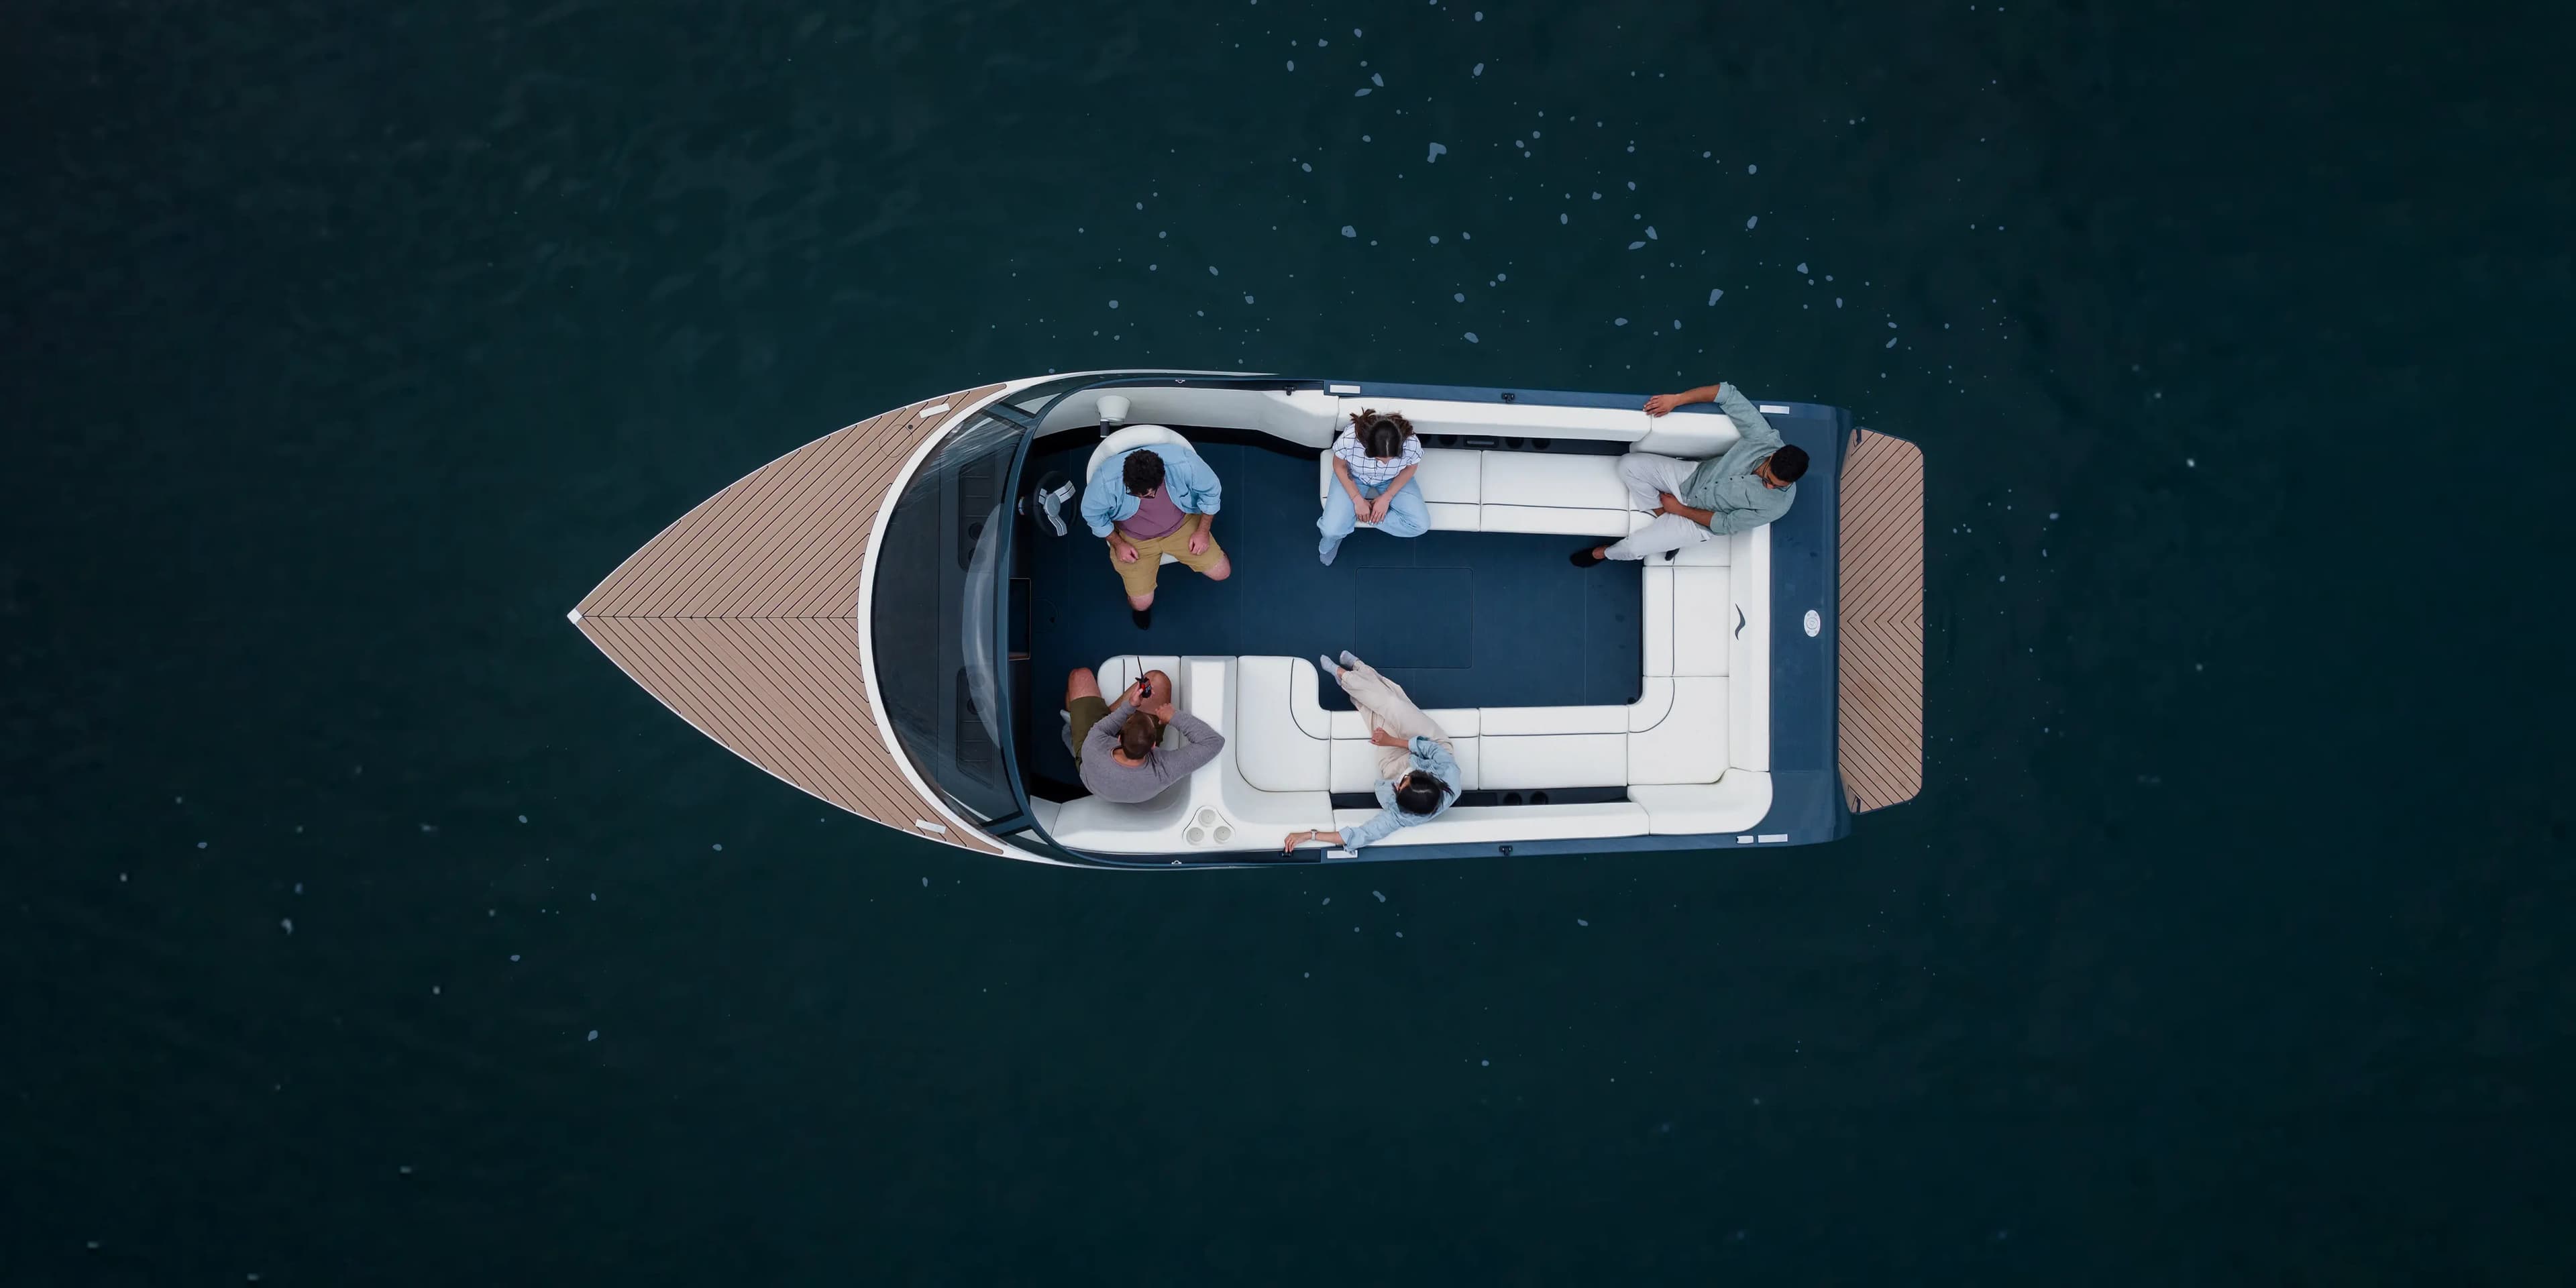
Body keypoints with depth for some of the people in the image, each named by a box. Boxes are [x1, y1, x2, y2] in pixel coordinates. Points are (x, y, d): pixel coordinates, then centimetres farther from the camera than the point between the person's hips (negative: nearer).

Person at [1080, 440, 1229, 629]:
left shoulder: (1183, 462, -35)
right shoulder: (1106, 480, -37)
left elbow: (1210, 490, -13)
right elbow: (1092, 513, -13)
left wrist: (1203, 531, -9)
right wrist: (1117, 544, -10)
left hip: (1182, 524, 1)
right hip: (1135, 538, -1)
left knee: (1222, 573, 0)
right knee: (1142, 604, -4)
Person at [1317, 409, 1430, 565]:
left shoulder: (1412, 444, -36)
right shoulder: (1349, 439, -39)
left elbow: (1410, 468, -12)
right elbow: (1339, 466, -16)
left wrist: (1386, 498, -16)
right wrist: (1358, 500, -19)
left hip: (1392, 480, 2)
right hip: (1354, 477, -2)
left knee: (1421, 525, -15)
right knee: (1332, 530, -19)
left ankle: (1368, 515, 2)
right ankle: (1332, 536, 19)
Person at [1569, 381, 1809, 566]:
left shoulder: (1778, 504, -29)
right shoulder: (1764, 437, -25)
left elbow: (1727, 524, -19)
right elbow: (1728, 394, -18)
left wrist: (1680, 509, -14)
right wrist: (1676, 400, -25)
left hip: (1700, 520, -4)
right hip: (1693, 476, 4)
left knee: (1633, 547, -11)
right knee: (1629, 465, -13)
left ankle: (1606, 552, 27)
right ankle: (1666, 520, 6)